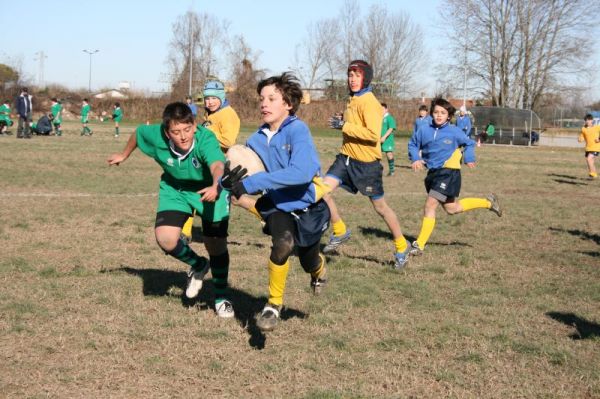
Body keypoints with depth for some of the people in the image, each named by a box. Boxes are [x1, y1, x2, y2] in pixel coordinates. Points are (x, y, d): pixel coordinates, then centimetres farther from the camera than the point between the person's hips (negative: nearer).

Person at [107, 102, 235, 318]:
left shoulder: (205, 139, -37)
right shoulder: (156, 136, -26)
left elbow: (217, 165, -56)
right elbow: (138, 132, -2)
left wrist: (216, 187, -78)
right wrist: (124, 155, 16)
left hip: (209, 189, -3)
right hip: (174, 189, 3)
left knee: (216, 245, -4)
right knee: (165, 238, -17)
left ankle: (221, 297, 21)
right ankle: (197, 265, 16)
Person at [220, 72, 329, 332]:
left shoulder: (297, 130, -26)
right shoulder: (257, 140, -11)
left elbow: (302, 172, -41)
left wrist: (251, 183, -43)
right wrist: (229, 181, -36)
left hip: (308, 205, -2)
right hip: (278, 205, 2)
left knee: (308, 262, 17)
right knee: (283, 244, -28)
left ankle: (319, 269, 58)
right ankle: (274, 305, -6)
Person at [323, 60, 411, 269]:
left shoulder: (368, 102, -17)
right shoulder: (353, 100, 11)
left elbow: (373, 134, -27)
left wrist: (344, 126, -24)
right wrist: (344, 125, 10)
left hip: (366, 163, -8)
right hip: (347, 158, 8)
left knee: (380, 206, 4)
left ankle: (402, 246, 23)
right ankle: (340, 232, 9)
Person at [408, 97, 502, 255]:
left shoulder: (454, 131, -4)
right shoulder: (424, 131, 2)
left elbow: (469, 143, 12)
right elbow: (413, 144, 15)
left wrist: (469, 158, -5)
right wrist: (415, 159, -3)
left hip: (448, 172, -6)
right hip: (433, 173, 6)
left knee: (430, 205, -15)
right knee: (451, 208, 16)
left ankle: (419, 245, -10)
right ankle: (488, 202, 37)